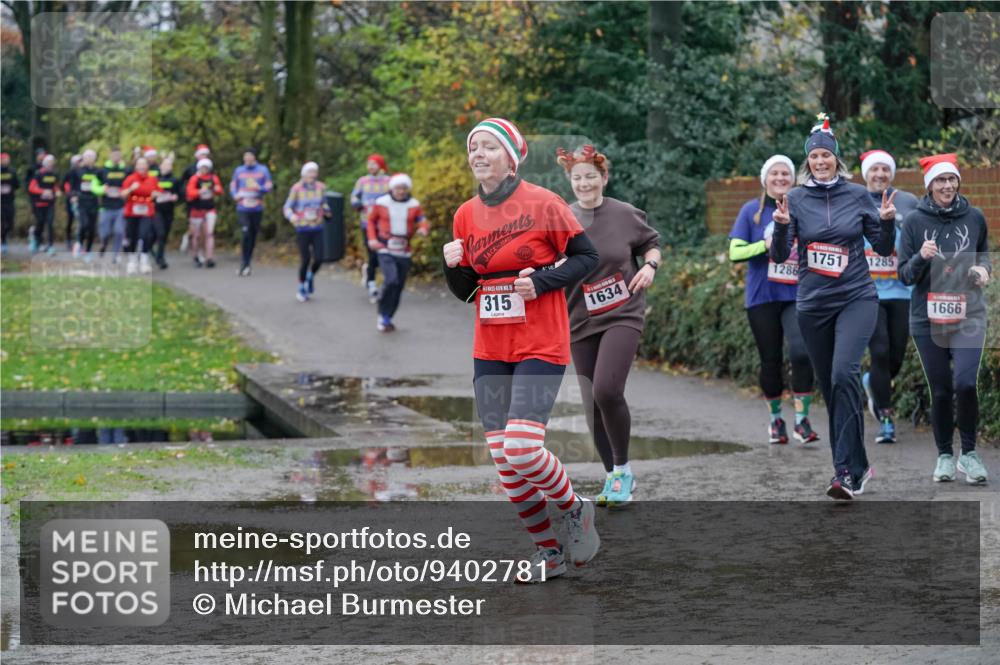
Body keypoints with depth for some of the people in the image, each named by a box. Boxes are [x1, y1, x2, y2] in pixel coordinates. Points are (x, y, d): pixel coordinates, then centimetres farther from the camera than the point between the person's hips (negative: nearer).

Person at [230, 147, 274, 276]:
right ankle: (245, 264, -9)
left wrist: (259, 188, -19)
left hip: (257, 209, 1)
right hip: (242, 209, -1)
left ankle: (245, 263, 20)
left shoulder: (262, 170, 5)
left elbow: (269, 186, 2)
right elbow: (233, 185, 17)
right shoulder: (239, 171, 9)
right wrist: (235, 195, -4)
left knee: (253, 236, 6)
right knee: (246, 234, -17)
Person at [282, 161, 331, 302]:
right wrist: (291, 216, -26)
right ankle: (301, 289, 17)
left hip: (317, 228, 3)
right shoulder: (296, 189, -9)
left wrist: (326, 210, -1)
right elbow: (287, 207, -6)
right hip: (302, 229, -3)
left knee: (318, 258, -7)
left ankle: (310, 276, 27)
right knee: (305, 260, -4)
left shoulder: (321, 187, 2)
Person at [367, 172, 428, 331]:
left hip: (404, 252, 3)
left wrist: (423, 229, -22)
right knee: (391, 281, -23)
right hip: (385, 250, -3)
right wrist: (372, 238, -1)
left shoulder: (414, 205, 1)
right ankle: (383, 315, -6)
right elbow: (371, 220, 12)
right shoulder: (381, 203, -2)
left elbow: (423, 223, 1)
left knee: (398, 288, 7)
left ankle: (387, 318, 26)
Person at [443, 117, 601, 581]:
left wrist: (543, 280, -16)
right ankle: (548, 551, 20)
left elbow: (587, 256, -2)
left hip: (541, 348, -6)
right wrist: (453, 266, -6)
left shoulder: (542, 204, -9)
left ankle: (574, 510, 12)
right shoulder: (467, 214, 7)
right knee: (503, 461, 3)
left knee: (522, 449, -18)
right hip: (490, 352, 6)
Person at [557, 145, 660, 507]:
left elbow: (652, 243, 14)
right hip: (580, 323, 3)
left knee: (607, 390, -21)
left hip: (622, 316, -3)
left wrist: (650, 265, -6)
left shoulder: (625, 214, -3)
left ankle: (623, 469, -1)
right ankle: (613, 478, 22)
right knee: (594, 406, 6)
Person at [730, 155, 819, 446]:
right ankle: (775, 418, 26)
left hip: (797, 296, 0)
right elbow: (735, 252, -3)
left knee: (802, 352, -18)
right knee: (771, 361, 6)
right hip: (762, 298, 0)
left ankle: (801, 419, -9)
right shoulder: (752, 210, 3)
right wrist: (766, 245, -17)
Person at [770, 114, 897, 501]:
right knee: (829, 387, 8)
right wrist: (781, 226, -19)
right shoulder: (796, 199, 2)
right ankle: (857, 466, 23)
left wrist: (887, 221, -11)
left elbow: (883, 249, 7)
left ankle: (847, 470, -21)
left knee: (844, 374, -22)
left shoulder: (857, 196, 1)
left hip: (857, 298, -2)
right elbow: (780, 257, -1)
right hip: (813, 305, 3)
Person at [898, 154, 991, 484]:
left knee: (965, 383, -16)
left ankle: (969, 453, 2)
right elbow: (904, 275, 2)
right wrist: (921, 257, -17)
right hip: (928, 318, 0)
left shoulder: (974, 217, 3)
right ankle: (944, 455, 21)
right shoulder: (915, 221, 0)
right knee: (940, 391, 4)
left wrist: (984, 270, -3)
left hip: (969, 316, 0)